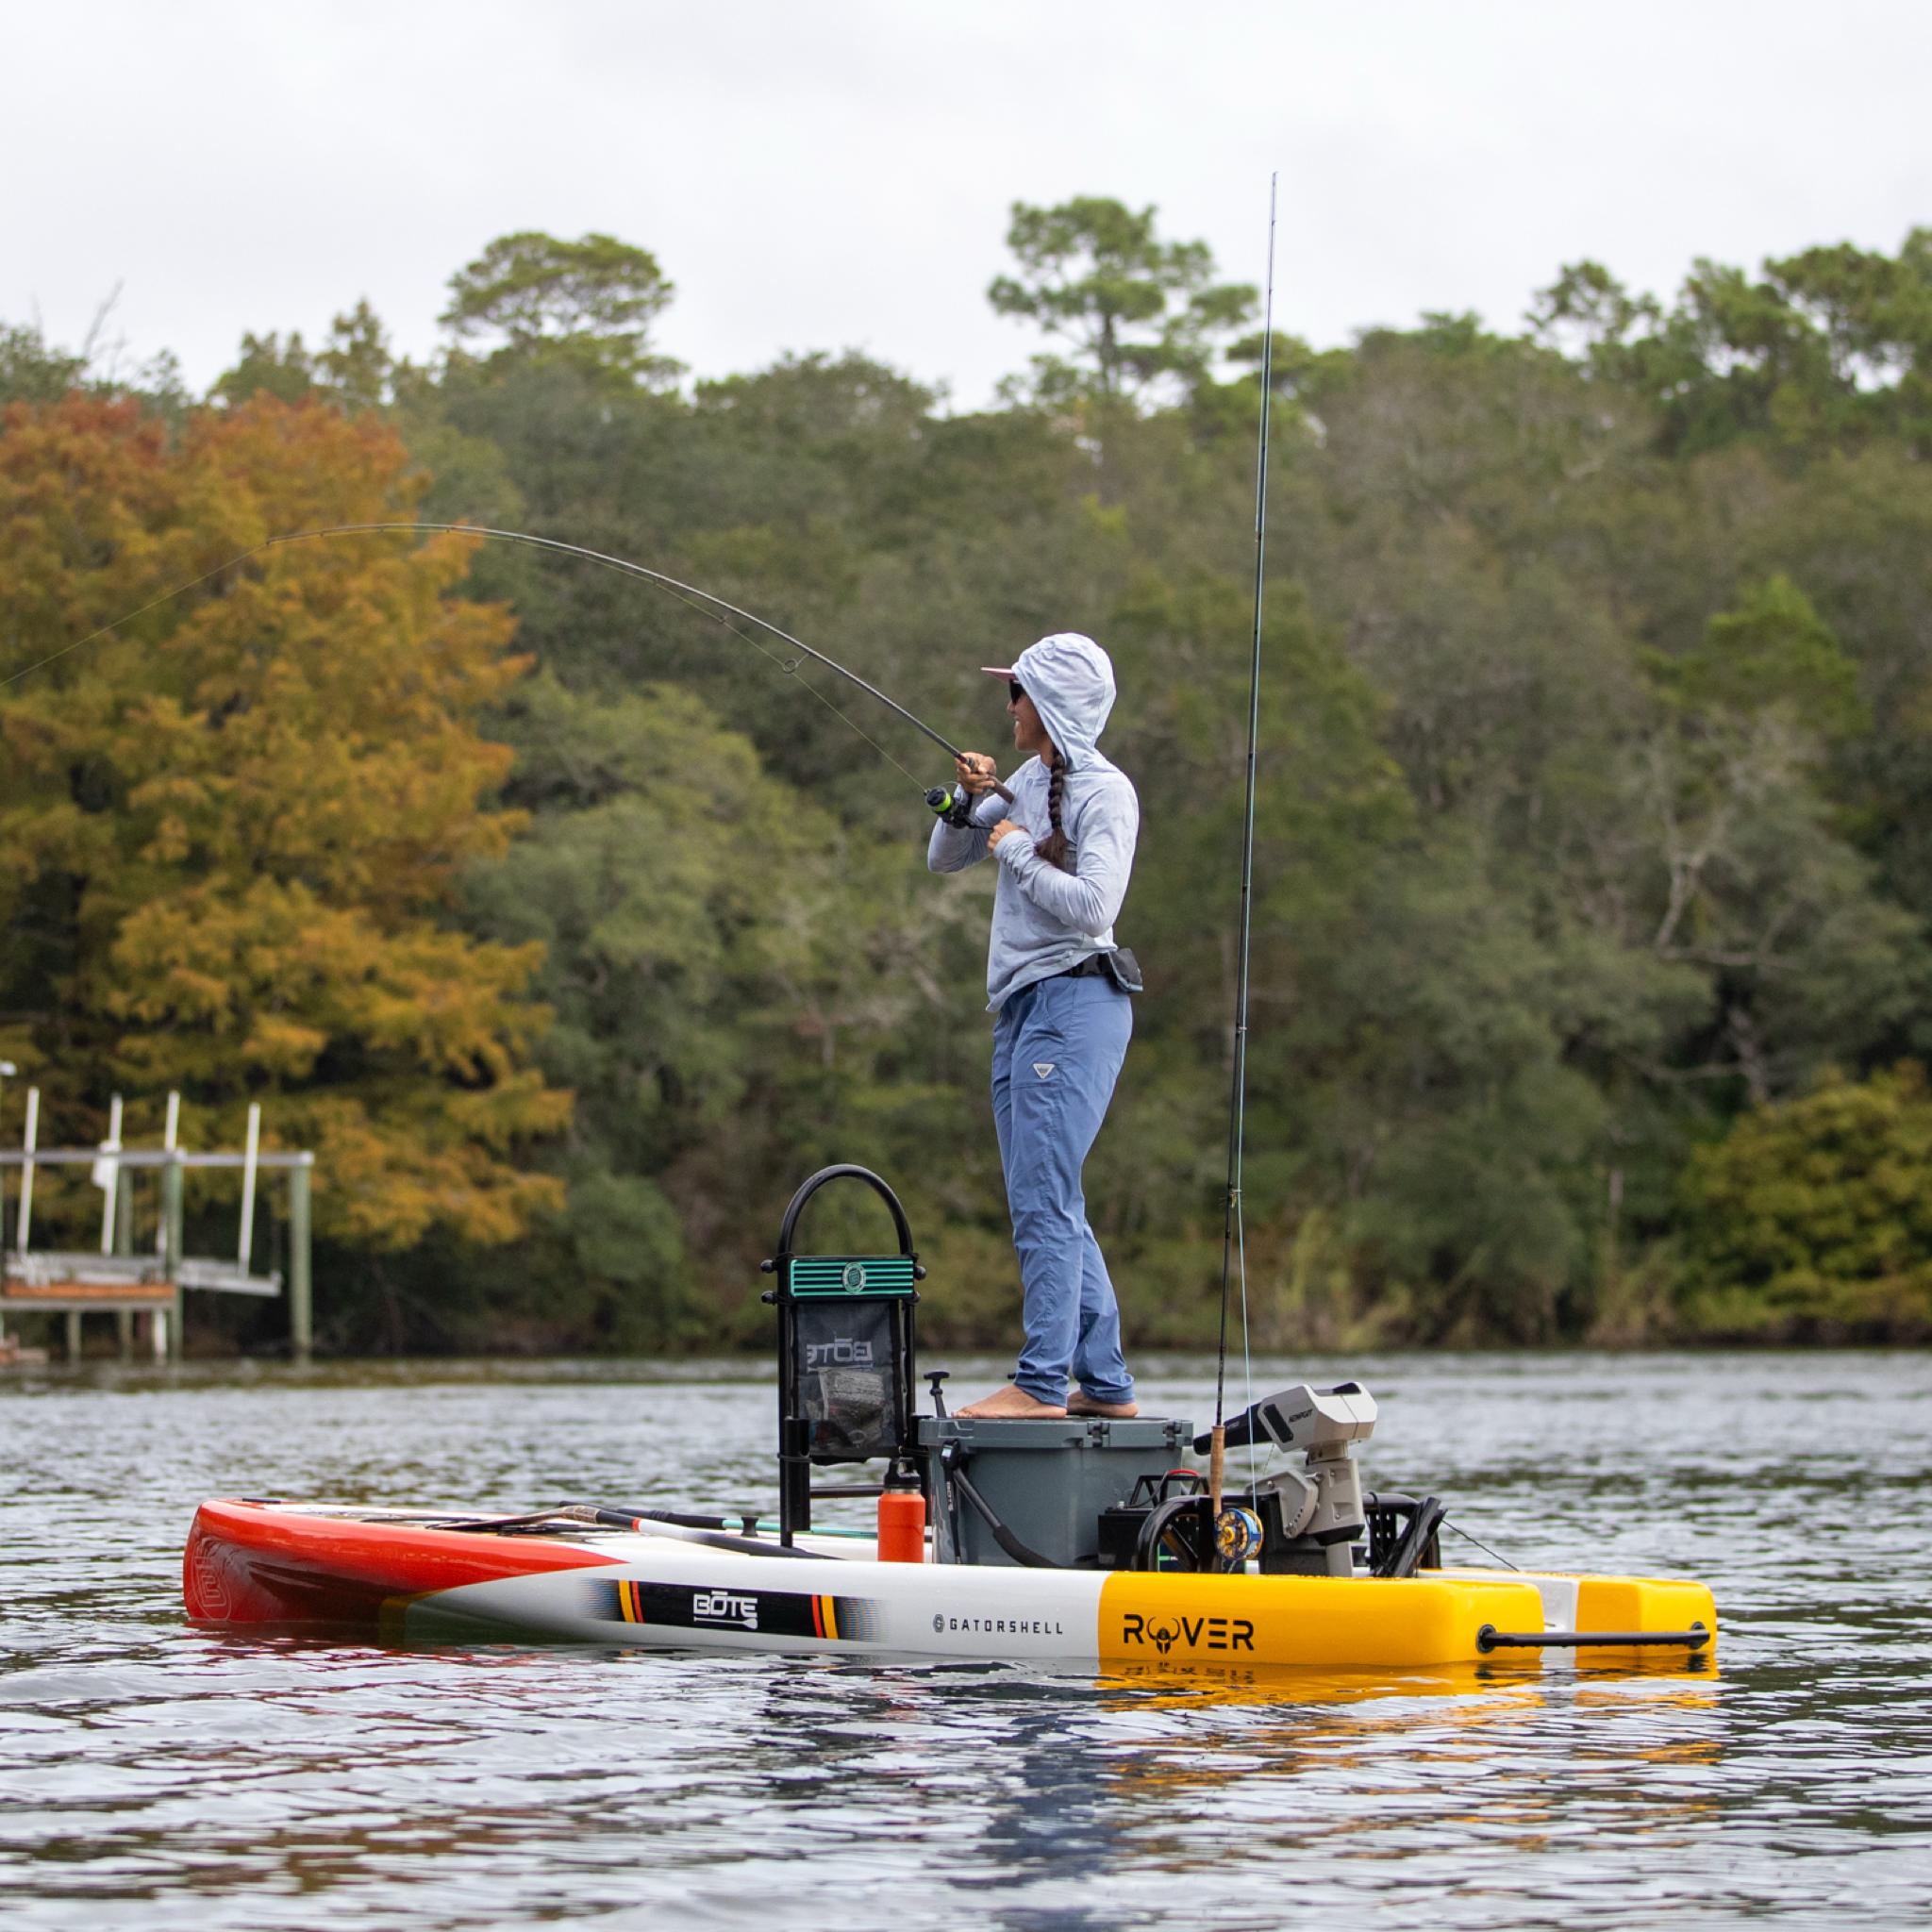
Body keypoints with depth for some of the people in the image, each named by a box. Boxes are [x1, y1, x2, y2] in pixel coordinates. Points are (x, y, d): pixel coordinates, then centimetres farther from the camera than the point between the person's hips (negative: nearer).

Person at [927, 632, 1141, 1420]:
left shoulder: (1105, 792, -9)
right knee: (1048, 1208, 10)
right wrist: (968, 802, 3)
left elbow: (1092, 904, -20)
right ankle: (1105, 1384, 13)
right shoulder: (1031, 780, 16)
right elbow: (944, 859, 21)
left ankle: (1043, 1381, -13)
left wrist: (1015, 848, -10)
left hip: (1074, 1003, -9)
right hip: (1020, 1007, 9)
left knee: (1043, 1202, -13)